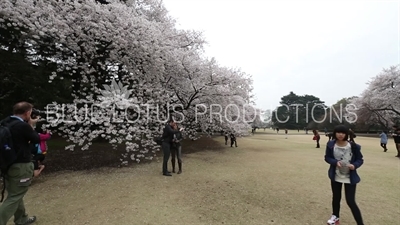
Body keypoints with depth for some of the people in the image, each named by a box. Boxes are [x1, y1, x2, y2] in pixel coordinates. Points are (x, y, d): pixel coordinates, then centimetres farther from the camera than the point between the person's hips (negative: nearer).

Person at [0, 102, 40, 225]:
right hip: (21, 166, -9)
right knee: (14, 197, 3)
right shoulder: (23, 126, -21)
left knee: (15, 194, 21)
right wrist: (31, 125, 1)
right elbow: (36, 140, -7)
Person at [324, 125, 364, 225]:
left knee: (350, 201, -3)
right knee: (336, 197, 17)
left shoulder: (353, 146, -15)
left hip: (350, 177, -2)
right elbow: (327, 158, -1)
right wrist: (335, 162, -20)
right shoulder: (331, 145, -12)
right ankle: (335, 216, 41)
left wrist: (354, 165, -23)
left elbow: (360, 159, -3)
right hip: (336, 176, 2)